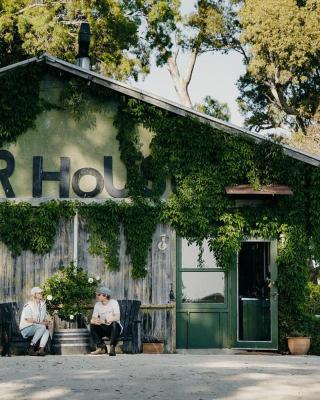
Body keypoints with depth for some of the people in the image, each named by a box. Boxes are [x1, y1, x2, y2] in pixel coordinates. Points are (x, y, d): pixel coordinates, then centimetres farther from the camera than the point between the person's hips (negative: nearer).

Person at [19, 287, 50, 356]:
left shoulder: (42, 304, 13)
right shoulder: (28, 306, -10)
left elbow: (45, 317, 19)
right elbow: (28, 320, -16)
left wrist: (46, 322, -5)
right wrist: (41, 323, -18)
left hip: (38, 328, 6)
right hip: (26, 329, -6)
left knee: (46, 331, -26)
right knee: (42, 327, -32)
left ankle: (41, 349, -39)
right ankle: (32, 347, -27)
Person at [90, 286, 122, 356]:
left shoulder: (114, 303, -11)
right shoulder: (97, 305, 3)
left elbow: (117, 317, -24)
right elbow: (93, 319, -2)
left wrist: (103, 321, -36)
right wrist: (94, 321, -29)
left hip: (114, 328, -4)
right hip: (103, 328, 4)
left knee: (114, 323, -37)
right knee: (92, 325, -22)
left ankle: (112, 347, -25)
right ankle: (101, 347, -16)